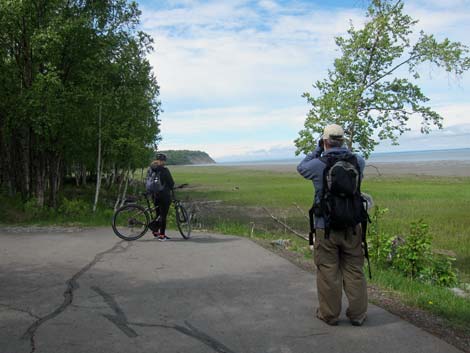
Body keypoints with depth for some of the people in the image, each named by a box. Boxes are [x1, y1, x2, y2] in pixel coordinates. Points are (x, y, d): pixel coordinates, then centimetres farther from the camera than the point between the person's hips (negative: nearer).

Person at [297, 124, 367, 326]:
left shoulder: (318, 164, -12)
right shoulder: (358, 161, -3)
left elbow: (301, 168, 11)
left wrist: (317, 150, 14)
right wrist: (343, 149, 24)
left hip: (326, 228, -2)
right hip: (352, 227, 3)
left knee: (328, 272, 9)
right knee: (354, 271, 12)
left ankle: (329, 314, 20)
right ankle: (357, 314, 21)